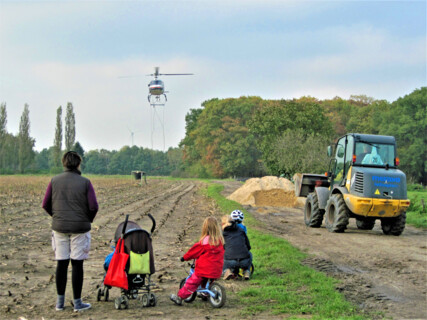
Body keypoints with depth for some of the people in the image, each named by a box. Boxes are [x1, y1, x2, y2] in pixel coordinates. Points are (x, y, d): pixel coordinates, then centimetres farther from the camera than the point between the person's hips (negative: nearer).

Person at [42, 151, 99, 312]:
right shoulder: (85, 182, -6)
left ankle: (60, 301, 14)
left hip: (59, 227, 3)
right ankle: (77, 302, 7)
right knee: (77, 264, 2)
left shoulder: (54, 181, 1)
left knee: (61, 263, 9)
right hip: (80, 228, -3)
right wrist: (88, 220, 9)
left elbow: (45, 204, 3)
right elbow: (93, 206, -9)